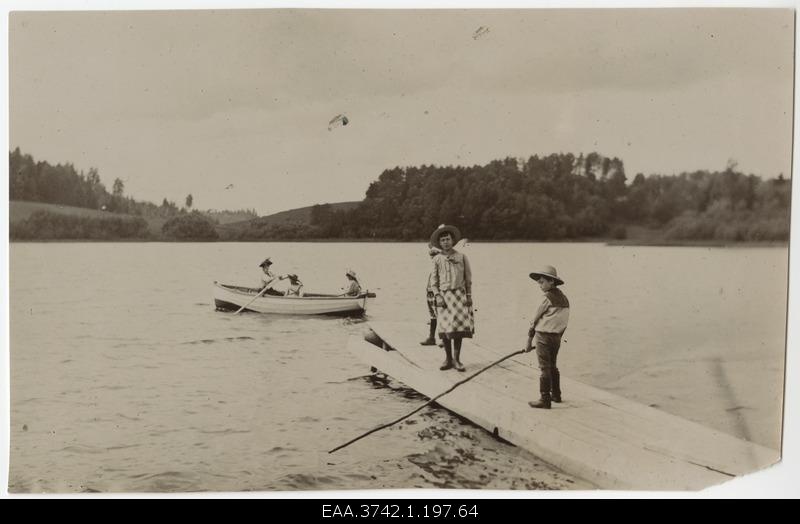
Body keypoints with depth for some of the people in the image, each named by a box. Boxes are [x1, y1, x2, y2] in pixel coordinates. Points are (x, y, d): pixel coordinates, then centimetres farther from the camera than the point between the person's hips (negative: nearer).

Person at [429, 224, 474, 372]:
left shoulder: (462, 257, 7)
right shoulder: (437, 259, 7)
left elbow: (468, 278, 9)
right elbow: (433, 280, 7)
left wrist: (469, 296, 3)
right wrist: (437, 296, -5)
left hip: (459, 295, 0)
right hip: (443, 296, 1)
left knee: (458, 327, -5)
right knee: (445, 329, 0)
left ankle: (456, 359, 4)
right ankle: (448, 359, 10)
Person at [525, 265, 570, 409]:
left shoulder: (549, 298, -14)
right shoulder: (564, 298, 8)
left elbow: (536, 319, -10)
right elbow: (563, 322, 11)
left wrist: (529, 341, -5)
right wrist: (558, 337, 18)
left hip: (544, 336, -8)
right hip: (557, 337, 8)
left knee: (545, 368, -3)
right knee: (552, 366, 20)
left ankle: (545, 399, 0)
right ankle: (556, 395, 29)